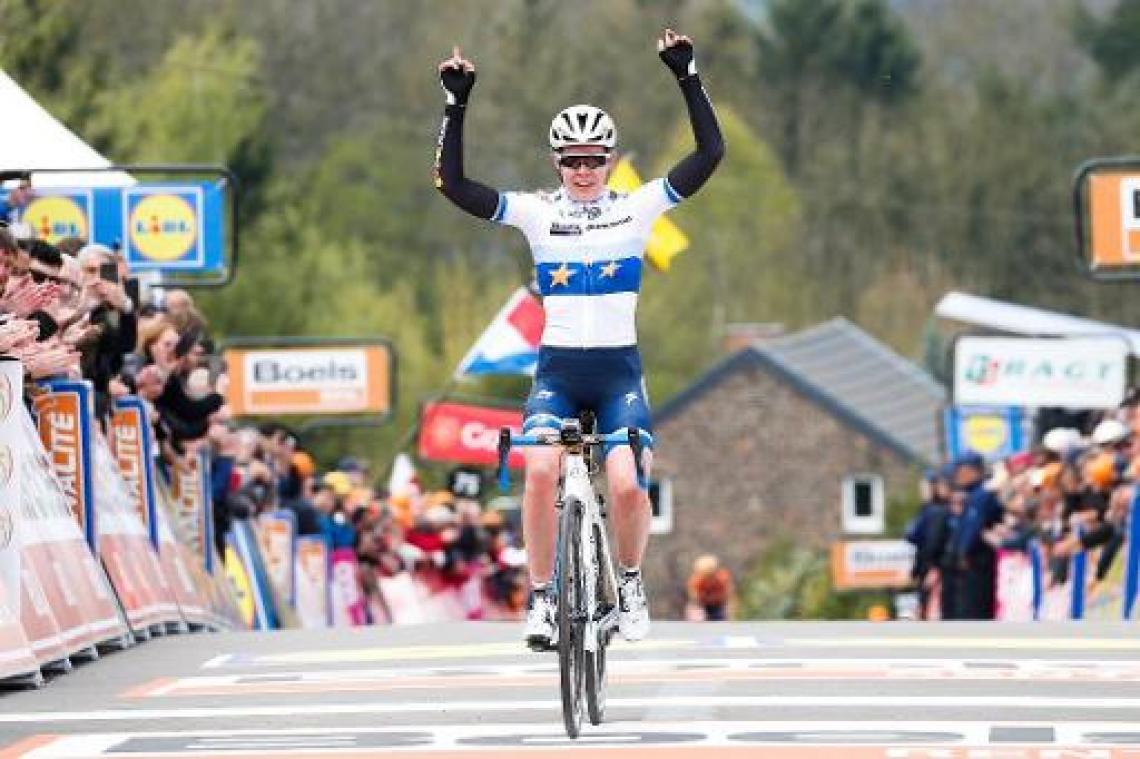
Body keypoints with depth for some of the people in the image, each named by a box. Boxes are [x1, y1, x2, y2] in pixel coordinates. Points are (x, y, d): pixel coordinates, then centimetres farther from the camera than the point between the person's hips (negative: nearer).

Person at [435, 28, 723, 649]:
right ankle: (541, 596, -11)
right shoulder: (536, 213, 2)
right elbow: (452, 183, -6)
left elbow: (709, 154, -5)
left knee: (627, 484, -20)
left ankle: (630, 581, 9)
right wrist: (456, 103, -12)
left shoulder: (637, 208, 2)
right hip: (557, 369, 0)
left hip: (619, 370, 0)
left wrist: (687, 78, -11)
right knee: (540, 470, -26)